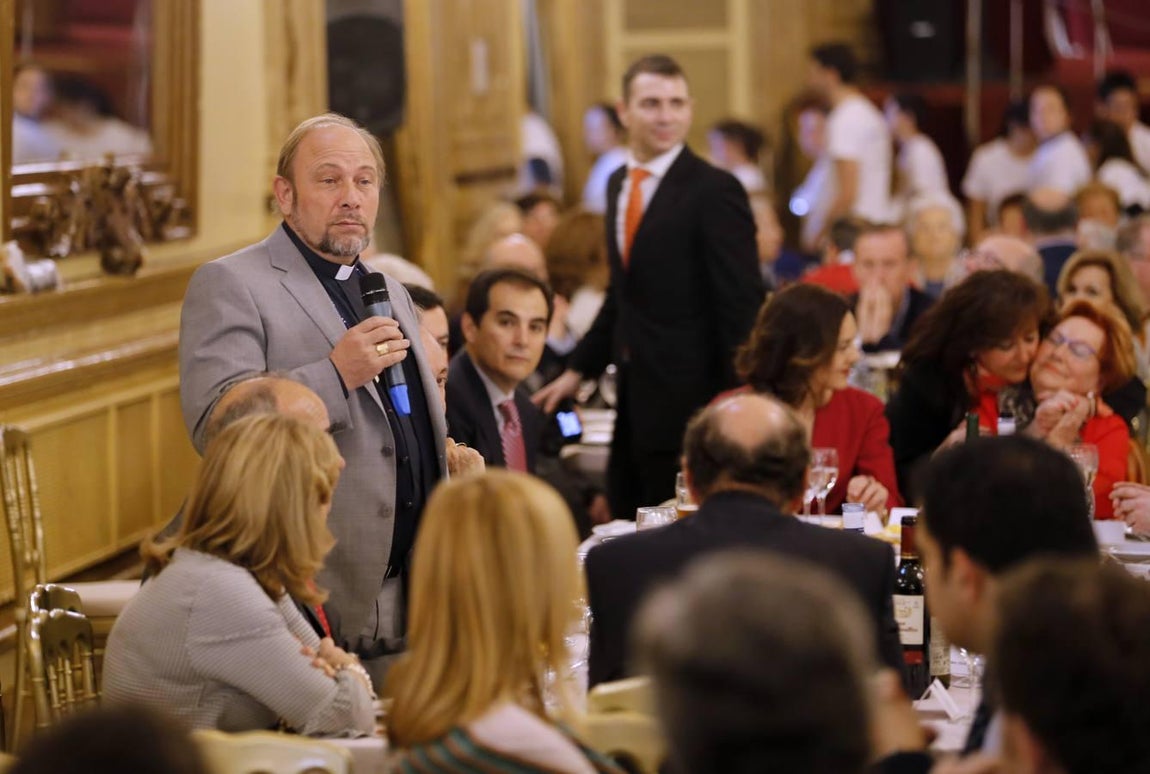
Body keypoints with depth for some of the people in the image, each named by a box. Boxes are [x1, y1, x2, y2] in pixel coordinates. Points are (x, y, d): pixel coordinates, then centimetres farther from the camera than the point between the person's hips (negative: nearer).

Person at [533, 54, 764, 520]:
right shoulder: (619, 185, 12)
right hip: (633, 396, 8)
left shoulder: (714, 191, -12)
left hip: (688, 400, -8)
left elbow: (742, 305, -13)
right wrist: (579, 370, 18)